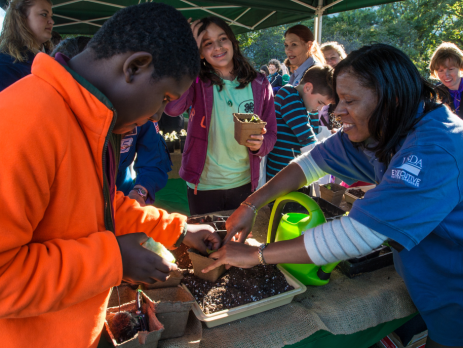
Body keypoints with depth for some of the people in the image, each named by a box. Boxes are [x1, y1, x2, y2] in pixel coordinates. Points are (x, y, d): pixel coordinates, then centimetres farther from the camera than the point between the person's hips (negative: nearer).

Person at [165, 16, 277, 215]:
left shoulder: (258, 85, -1)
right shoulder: (198, 82, -6)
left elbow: (271, 133, 4)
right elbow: (172, 107, -28)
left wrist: (260, 144, -20)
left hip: (243, 184, 2)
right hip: (203, 185, -1)